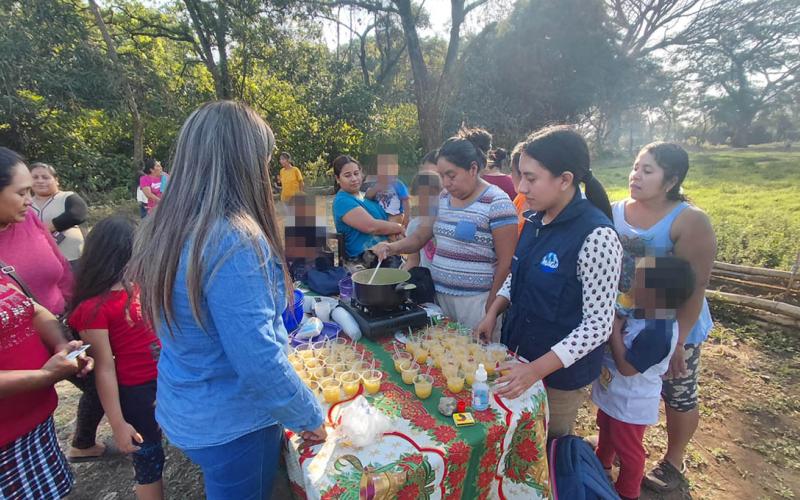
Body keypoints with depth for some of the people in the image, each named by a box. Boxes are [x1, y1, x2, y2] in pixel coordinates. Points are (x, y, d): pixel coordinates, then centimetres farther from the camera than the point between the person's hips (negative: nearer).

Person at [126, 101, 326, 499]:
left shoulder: (164, 228, -2)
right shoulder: (233, 239, -30)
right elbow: (258, 361, -29)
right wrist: (309, 416, -13)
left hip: (184, 411, 8)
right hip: (233, 425, -7)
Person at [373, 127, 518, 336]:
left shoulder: (497, 203, -12)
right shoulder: (444, 198, 9)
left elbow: (506, 262, -13)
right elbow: (420, 236, 15)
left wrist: (490, 310, -14)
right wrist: (392, 247, -4)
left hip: (476, 301, -6)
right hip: (439, 295, 6)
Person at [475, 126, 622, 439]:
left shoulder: (596, 236, -24)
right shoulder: (535, 220, -1)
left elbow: (599, 324, -22)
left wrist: (537, 369, -27)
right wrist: (493, 312, -2)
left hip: (560, 370, -6)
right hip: (518, 354, 7)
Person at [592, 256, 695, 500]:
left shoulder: (657, 333, -36)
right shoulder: (640, 313, -9)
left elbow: (626, 367, -30)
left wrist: (614, 330, -27)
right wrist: (615, 324, -11)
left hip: (630, 405, -9)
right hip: (614, 395, 9)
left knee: (628, 450, 16)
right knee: (606, 430, 32)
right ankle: (602, 465, 58)